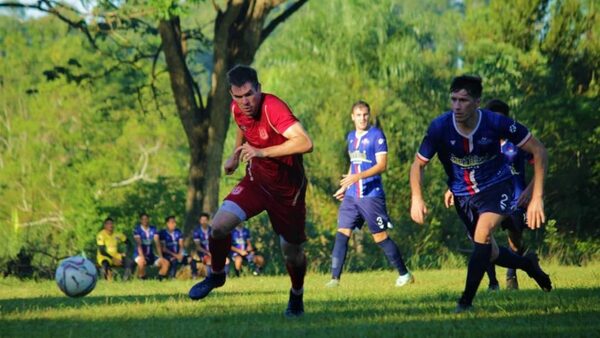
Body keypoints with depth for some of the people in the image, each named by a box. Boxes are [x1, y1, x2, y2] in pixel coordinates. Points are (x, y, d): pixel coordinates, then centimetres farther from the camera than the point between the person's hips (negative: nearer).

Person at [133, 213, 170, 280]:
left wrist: (161, 257, -13)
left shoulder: (153, 229, 4)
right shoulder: (137, 229, -10)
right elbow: (139, 244, -20)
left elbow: (157, 243, -2)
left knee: (166, 263, -11)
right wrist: (142, 257, -32)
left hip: (150, 255, 5)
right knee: (141, 262, -39)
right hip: (139, 254, -5)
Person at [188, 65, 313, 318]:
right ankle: (216, 276, 14)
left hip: (287, 187, -5)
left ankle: (297, 297, 36)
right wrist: (235, 156, 15)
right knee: (219, 225, -14)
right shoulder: (237, 109, -7)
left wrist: (262, 152, -42)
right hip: (256, 179, 5)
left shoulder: (273, 108, -30)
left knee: (292, 250, 6)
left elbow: (306, 143, -42)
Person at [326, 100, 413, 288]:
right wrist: (344, 187, 25)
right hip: (352, 195, 6)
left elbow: (382, 165, -15)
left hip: (371, 194, -6)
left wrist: (357, 177, -25)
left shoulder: (376, 135, -8)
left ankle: (404, 274, 12)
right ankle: (335, 278, -5)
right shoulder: (351, 137, 14)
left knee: (380, 236, -2)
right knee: (342, 233, -5)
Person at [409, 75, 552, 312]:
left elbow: (538, 151, -15)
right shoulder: (440, 127, -20)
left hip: (496, 186, -3)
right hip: (463, 194, 3)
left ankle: (466, 301, -19)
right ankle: (528, 265, 41)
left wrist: (537, 197, -20)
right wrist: (417, 198, -23)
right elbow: (418, 164, -5)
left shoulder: (496, 123, -24)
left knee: (482, 236, -27)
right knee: (489, 253, 10)